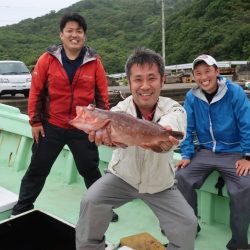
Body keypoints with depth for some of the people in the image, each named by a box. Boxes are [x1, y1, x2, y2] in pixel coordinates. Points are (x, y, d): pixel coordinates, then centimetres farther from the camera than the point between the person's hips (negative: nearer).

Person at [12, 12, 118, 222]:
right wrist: (35, 121, 0)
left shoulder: (95, 62, -4)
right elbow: (36, 91, -1)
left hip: (82, 128, 0)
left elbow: (102, 95, 2)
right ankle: (21, 209, 32)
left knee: (90, 169, 12)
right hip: (51, 126, 0)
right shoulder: (47, 59, -6)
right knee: (37, 169, 12)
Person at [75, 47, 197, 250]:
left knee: (187, 224, -14)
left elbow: (169, 126, -48)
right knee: (91, 202, -22)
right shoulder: (121, 109, -23)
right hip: (122, 177, 0)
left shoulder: (174, 109, -23)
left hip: (160, 184, 1)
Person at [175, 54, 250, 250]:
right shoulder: (191, 97, -3)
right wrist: (187, 155, -4)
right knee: (181, 178, -14)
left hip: (233, 152, -3)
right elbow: (187, 129, 3)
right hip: (205, 152, 3)